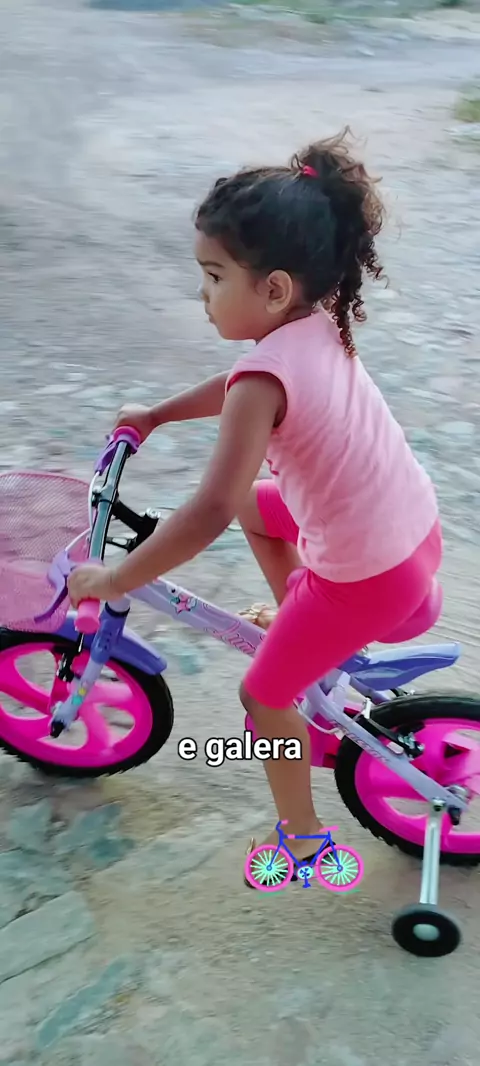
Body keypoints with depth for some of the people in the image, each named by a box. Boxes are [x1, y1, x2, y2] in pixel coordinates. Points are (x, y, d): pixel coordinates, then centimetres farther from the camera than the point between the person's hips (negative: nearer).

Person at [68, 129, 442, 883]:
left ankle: (303, 836, 32)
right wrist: (153, 416, 27)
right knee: (257, 505, 27)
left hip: (366, 576, -8)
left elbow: (211, 510, -34)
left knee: (265, 694, 15)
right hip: (414, 528, 8)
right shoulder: (320, 327, 0)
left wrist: (113, 581, -22)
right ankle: (296, 622, 42)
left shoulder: (265, 375, -27)